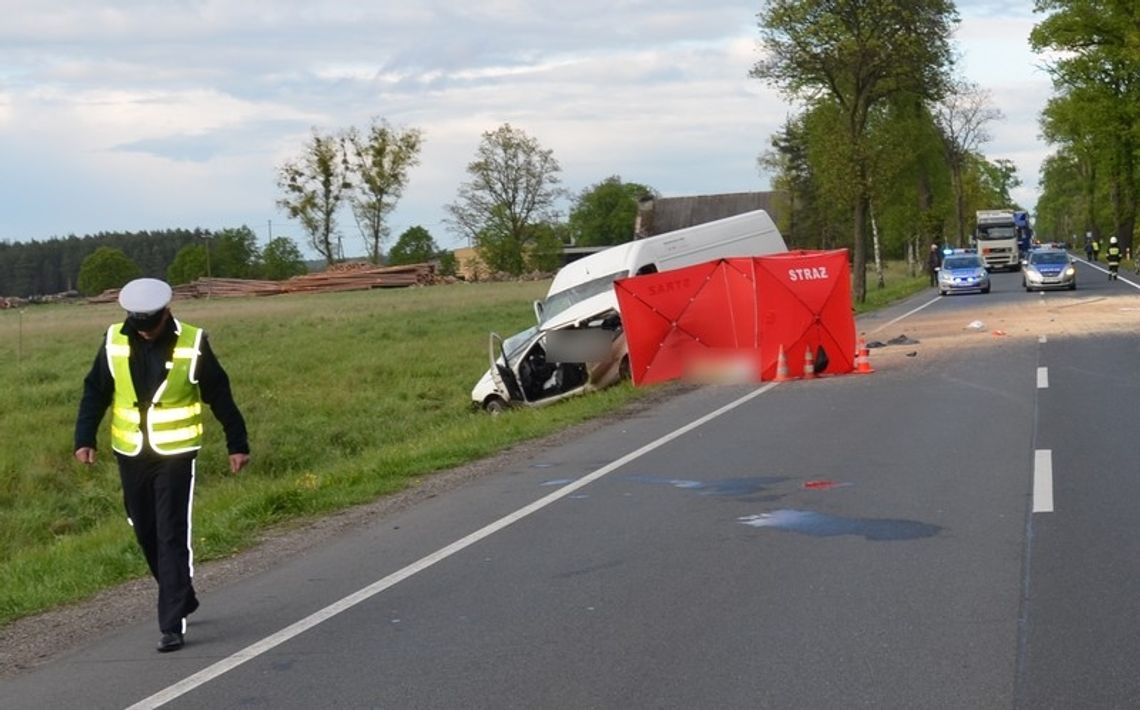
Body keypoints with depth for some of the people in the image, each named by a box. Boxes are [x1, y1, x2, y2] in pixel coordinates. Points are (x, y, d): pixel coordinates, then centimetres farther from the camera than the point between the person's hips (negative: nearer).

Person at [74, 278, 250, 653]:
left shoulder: (192, 344, -8)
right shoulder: (114, 342, -2)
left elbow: (220, 396, 0)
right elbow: (95, 392, 6)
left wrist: (237, 444, 4)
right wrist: (85, 438, -4)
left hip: (175, 455, -4)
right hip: (131, 455, 4)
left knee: (172, 539, -7)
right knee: (146, 535, 14)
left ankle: (172, 624, -5)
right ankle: (181, 598, 35)